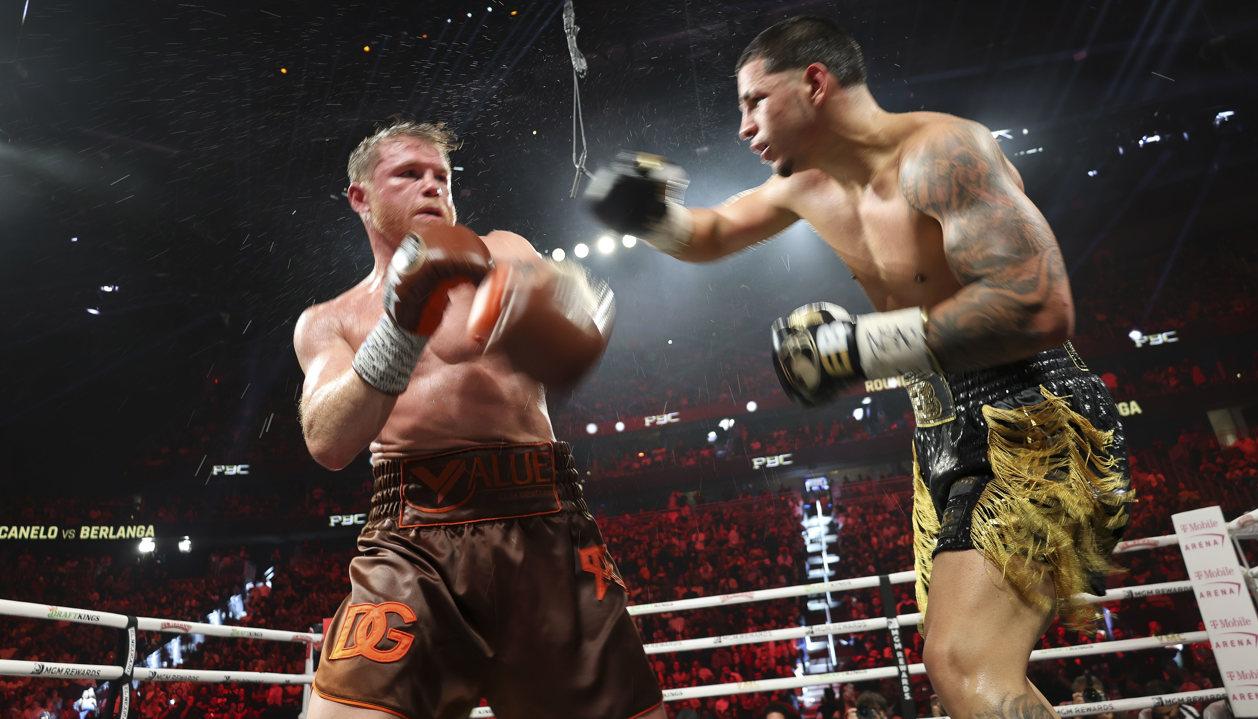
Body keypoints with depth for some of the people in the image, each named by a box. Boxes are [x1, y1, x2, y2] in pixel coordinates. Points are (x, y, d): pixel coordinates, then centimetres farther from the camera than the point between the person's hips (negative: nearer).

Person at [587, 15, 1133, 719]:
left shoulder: (941, 151, -17)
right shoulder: (809, 181, 9)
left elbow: (1041, 308, -28)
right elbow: (712, 235, 25)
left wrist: (861, 344, -26)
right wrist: (653, 213, 4)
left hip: (1031, 423, -8)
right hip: (948, 436, 9)